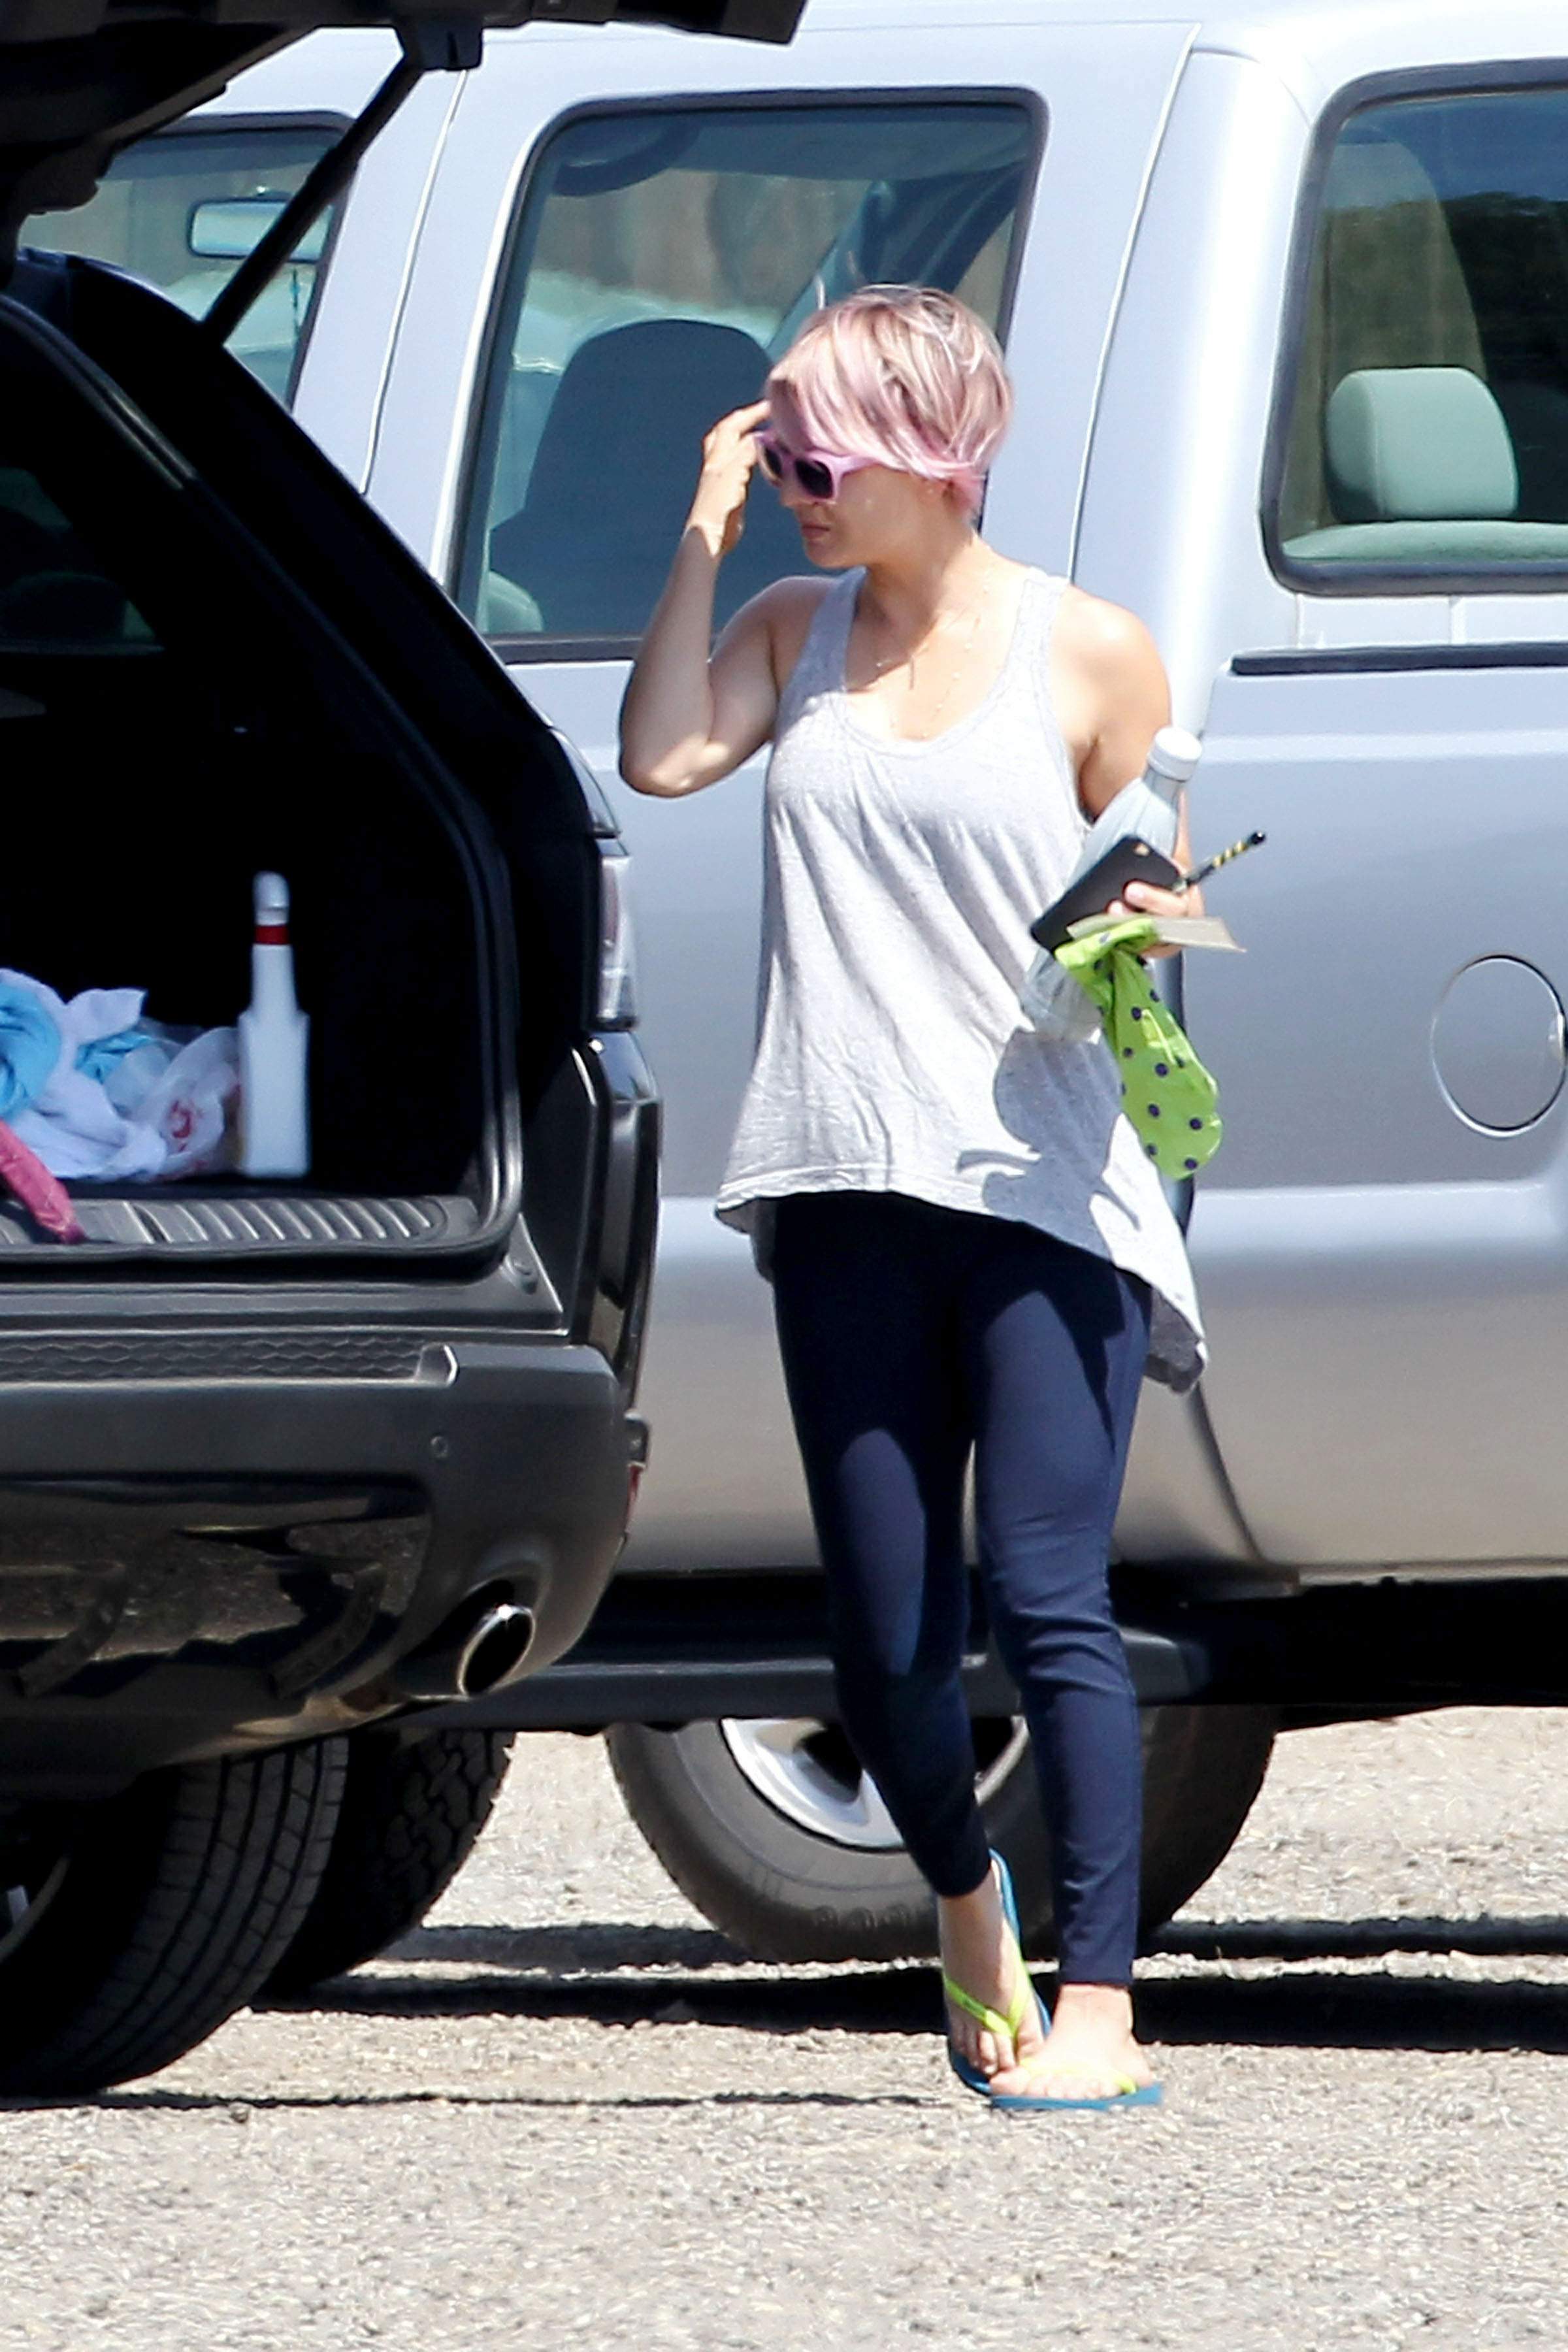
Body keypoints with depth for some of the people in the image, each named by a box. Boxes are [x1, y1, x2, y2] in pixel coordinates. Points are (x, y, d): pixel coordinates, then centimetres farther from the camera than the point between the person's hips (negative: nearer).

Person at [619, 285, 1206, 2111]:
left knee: (1044, 1596, -13)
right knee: (883, 1636, 6)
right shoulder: (798, 636, 11)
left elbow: (1147, 903, 6)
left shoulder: (1089, 656, 1)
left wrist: (1145, 926, -17)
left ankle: (1096, 2005, -12)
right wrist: (705, 532, -4)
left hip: (1046, 1189, -4)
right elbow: (662, 757, -5)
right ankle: (963, 1899, 34)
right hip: (850, 1189, 4)